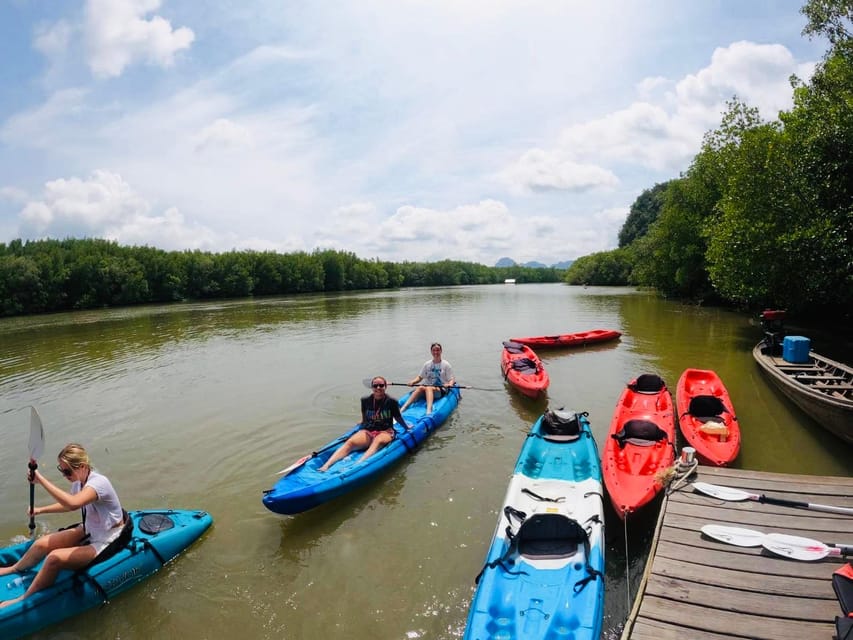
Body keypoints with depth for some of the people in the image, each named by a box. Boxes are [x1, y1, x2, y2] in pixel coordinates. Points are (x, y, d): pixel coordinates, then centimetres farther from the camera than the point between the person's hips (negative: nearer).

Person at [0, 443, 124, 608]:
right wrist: (41, 510, 10)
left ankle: (24, 600, 4)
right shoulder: (79, 481, -1)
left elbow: (72, 503, -46)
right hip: (89, 531, 9)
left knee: (55, 558, -19)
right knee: (42, 544, 7)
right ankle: (13, 569, 38)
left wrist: (41, 480, -39)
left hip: (107, 544, -9)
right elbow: (71, 504, 20)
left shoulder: (98, 482, -28)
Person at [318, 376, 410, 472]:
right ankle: (326, 466, -46)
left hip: (385, 432, -2)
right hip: (367, 431, 3)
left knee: (378, 442, -39)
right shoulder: (365, 400, 4)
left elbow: (398, 417, 11)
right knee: (350, 442, -27)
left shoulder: (391, 402, -4)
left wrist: (407, 428, 22)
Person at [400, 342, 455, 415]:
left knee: (428, 388, -36)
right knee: (420, 388, -31)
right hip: (428, 386, 3)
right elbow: (420, 377, 14)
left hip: (441, 390, -3)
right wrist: (413, 381, -6)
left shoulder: (446, 365, 4)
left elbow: (451, 379, 1)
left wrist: (449, 384, -21)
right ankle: (403, 408, -44)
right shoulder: (427, 364, 13)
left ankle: (429, 411, -60)